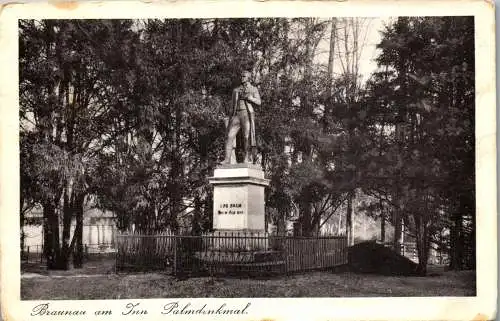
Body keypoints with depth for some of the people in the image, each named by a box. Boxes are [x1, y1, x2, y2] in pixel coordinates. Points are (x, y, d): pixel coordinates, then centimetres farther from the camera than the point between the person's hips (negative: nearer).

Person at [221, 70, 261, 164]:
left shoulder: (254, 89, 14)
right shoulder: (236, 90, 23)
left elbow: (258, 102, 0)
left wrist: (249, 98, -15)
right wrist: (229, 120, 13)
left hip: (247, 114, -3)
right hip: (236, 115, 3)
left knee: (246, 137, -13)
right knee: (230, 136, -11)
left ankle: (247, 158, -4)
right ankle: (227, 159, -15)